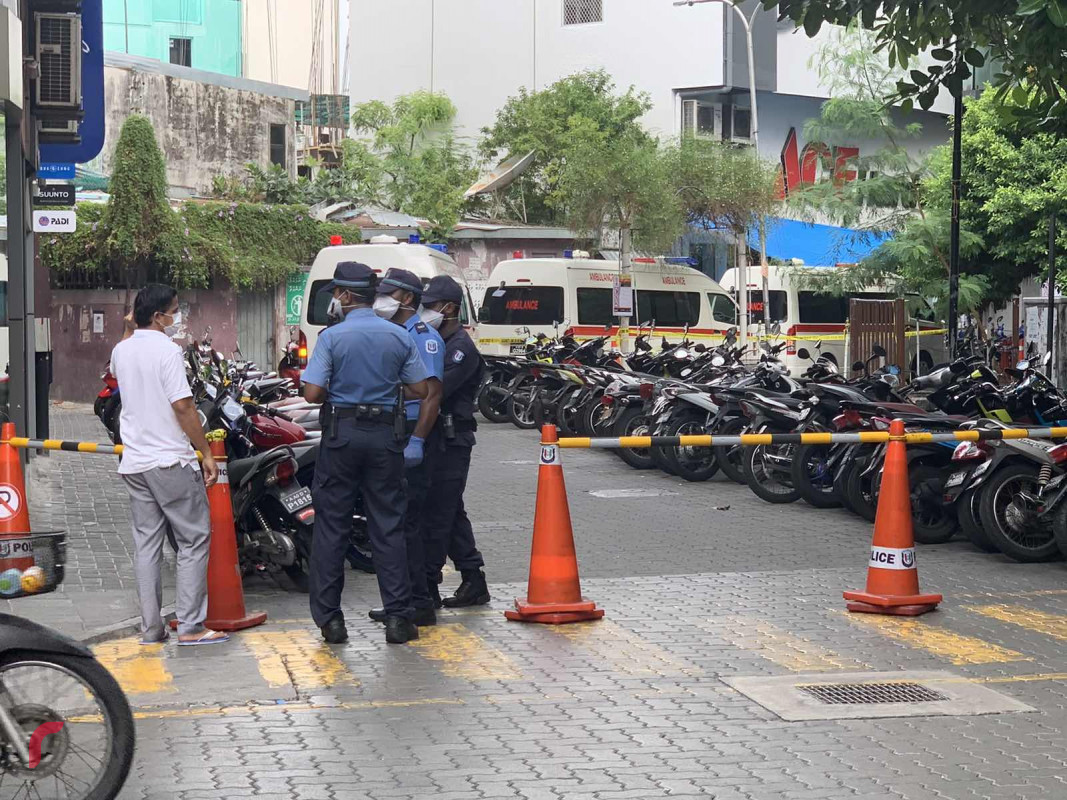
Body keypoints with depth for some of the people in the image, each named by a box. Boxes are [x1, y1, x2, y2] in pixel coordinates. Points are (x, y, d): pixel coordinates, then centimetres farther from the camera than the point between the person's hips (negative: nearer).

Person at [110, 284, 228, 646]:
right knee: (194, 539, 1)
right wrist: (206, 452, -12)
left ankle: (150, 627, 11)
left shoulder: (121, 351, 9)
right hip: (170, 460, -7)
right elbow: (182, 406, -18)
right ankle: (190, 625, -2)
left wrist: (137, 324, 28)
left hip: (134, 463, 7)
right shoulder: (166, 350, -13)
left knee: (146, 544, 10)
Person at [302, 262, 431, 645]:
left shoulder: (332, 337, -8)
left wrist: (336, 389, 9)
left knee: (332, 526, 5)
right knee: (388, 527, 5)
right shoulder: (399, 336, 3)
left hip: (341, 433, -2)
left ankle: (329, 617, 6)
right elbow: (421, 390, 4)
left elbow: (313, 393, -13)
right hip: (385, 435, 3)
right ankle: (398, 617, 3)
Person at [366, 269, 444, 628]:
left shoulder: (423, 337, -10)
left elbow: (431, 393, -17)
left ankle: (419, 604, -8)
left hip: (412, 438, -9)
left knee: (407, 521, -11)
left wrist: (417, 440, -24)